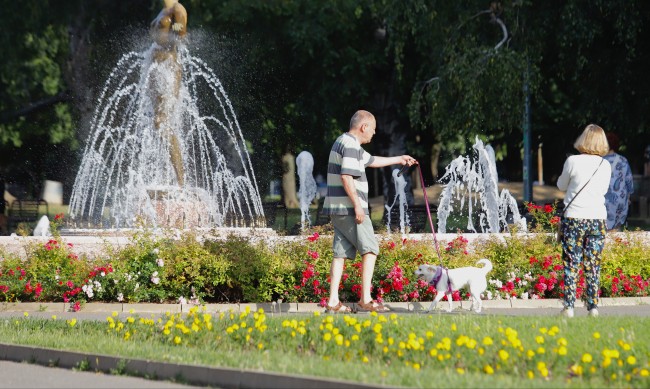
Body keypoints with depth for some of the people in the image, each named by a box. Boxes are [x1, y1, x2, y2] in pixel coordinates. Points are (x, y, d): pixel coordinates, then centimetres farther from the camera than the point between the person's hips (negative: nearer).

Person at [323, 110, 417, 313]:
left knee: (341, 253, 7)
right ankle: (365, 299, -9)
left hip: (337, 209, 10)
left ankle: (333, 301, 2)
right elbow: (346, 177, -23)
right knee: (370, 249, -6)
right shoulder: (350, 145, -12)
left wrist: (399, 159, 44)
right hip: (348, 208, -10)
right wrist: (357, 205, -21)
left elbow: (371, 160, 35)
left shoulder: (343, 142, 21)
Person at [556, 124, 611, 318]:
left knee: (571, 264, 1)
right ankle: (593, 306, 5)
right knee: (593, 265, 7)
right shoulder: (605, 166, 1)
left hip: (574, 217, -3)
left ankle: (569, 307, -3)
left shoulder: (573, 162, -8)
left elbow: (561, 185, 6)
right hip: (598, 218, 3)